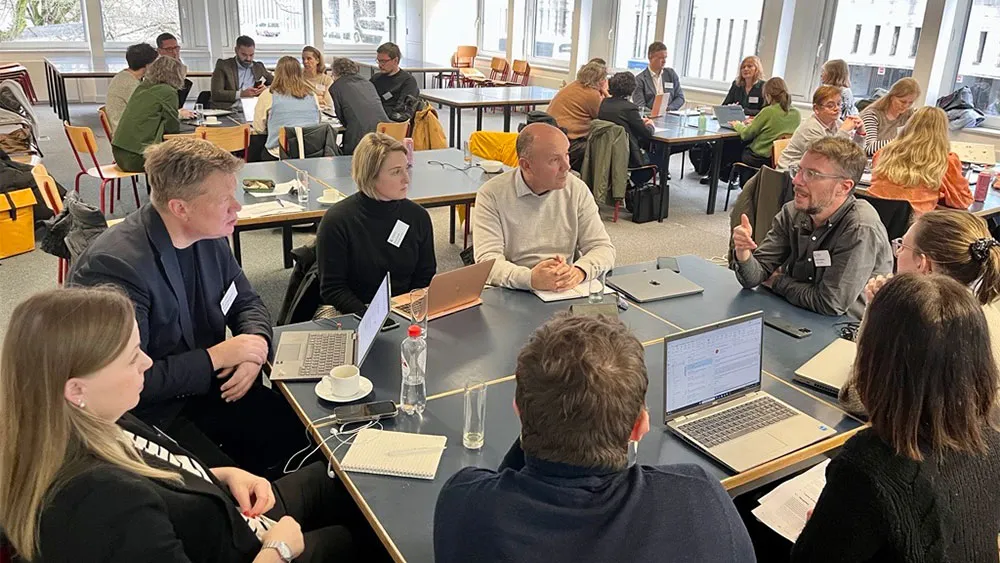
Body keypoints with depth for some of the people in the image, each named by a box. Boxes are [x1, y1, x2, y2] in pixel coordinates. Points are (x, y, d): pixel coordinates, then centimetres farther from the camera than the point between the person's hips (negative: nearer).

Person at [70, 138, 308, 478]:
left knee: (300, 434, -6)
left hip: (206, 385, 7)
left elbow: (246, 303, 11)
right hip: (146, 413, -7)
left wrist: (255, 345, -10)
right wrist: (216, 356, -23)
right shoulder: (114, 266, -26)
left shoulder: (209, 237, -3)